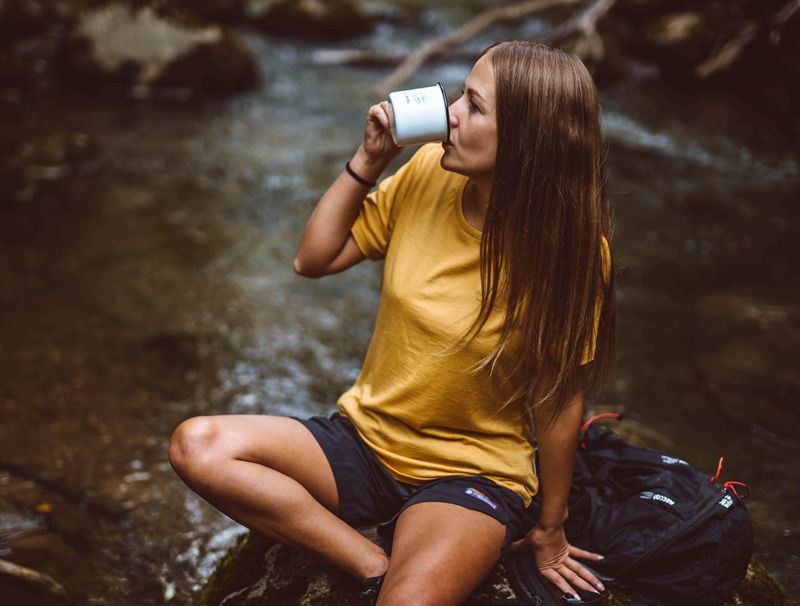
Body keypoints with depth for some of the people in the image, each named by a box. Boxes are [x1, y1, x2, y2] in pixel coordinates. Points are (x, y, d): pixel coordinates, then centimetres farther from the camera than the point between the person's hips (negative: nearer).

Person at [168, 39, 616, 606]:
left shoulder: (571, 250, -18)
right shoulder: (428, 172, -7)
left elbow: (559, 402, -10)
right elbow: (314, 260, 1)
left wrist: (550, 531, 0)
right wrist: (368, 160, -11)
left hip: (473, 475, -6)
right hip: (364, 437, 6)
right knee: (197, 446, -19)